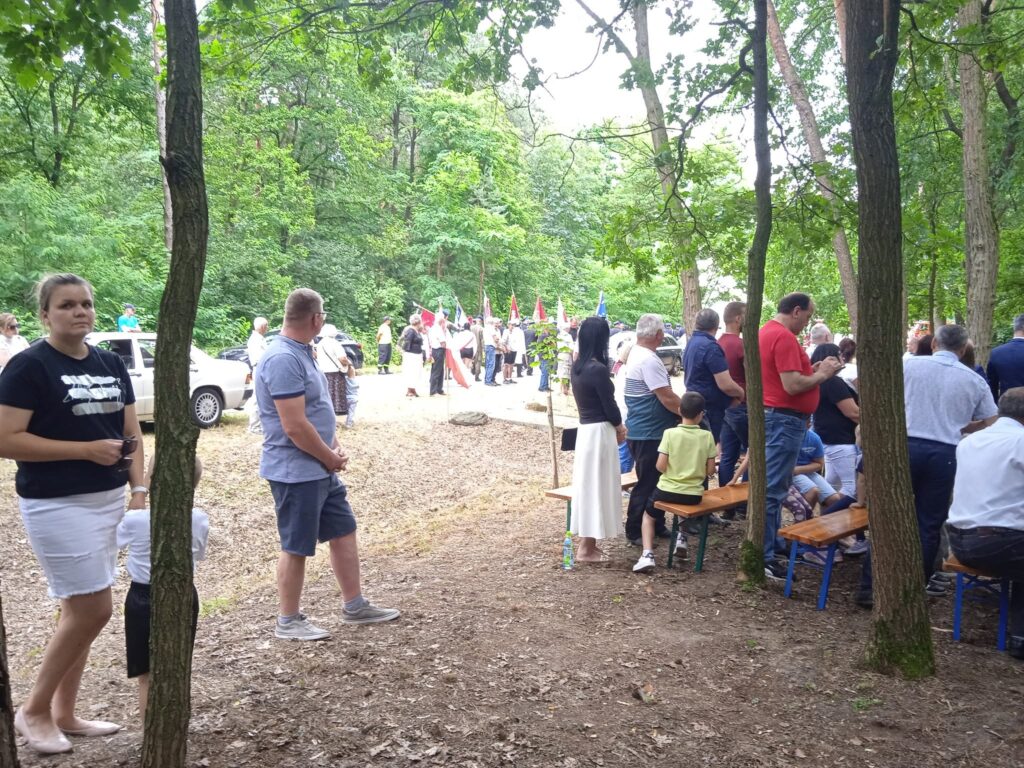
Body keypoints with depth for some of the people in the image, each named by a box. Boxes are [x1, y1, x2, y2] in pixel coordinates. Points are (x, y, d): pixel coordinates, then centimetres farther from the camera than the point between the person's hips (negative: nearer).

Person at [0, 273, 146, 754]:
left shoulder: (111, 364, 9)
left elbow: (132, 434, 12)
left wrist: (139, 489, 0)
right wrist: (85, 449, -19)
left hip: (108, 501, 6)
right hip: (56, 506, -6)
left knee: (78, 610, 13)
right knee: (93, 609, -6)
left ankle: (63, 714, 27)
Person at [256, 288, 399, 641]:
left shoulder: (302, 353, 10)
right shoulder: (283, 360, -23)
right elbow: (295, 426, -26)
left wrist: (334, 448, 5)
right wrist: (331, 458, -13)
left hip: (320, 469, 10)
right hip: (296, 472, -10)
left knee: (343, 531, 16)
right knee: (297, 547, 3)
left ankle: (354, 606, 29)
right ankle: (288, 621, 20)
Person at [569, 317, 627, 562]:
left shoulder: (577, 367, 7)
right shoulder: (598, 369, -19)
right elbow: (609, 405, -14)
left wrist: (615, 427, 11)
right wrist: (620, 427, 6)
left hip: (585, 429, 8)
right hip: (600, 432, -8)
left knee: (587, 485, 13)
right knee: (596, 486, -1)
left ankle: (588, 543, 22)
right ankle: (586, 548, 5)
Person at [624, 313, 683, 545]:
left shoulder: (636, 353, 11)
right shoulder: (649, 360, -21)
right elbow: (667, 398, -23)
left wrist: (682, 412, 15)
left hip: (645, 430, 10)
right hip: (649, 433, -10)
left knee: (654, 481, 17)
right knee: (647, 483, -1)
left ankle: (656, 526, 27)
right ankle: (636, 532, 9)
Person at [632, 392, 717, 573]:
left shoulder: (670, 433, -11)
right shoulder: (707, 436, -6)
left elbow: (660, 466, -12)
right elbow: (710, 471, -3)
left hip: (668, 490, -2)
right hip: (694, 494, 2)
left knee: (648, 515, 22)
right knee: (687, 507, 39)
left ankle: (647, 555, 3)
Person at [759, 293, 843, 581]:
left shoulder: (766, 331, 14)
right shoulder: (784, 337, -18)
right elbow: (792, 386, -23)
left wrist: (812, 370, 11)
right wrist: (822, 374, -8)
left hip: (772, 416, 11)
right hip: (784, 419, -11)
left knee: (774, 486, 18)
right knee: (773, 489, -7)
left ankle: (774, 542, 29)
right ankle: (763, 558, -3)